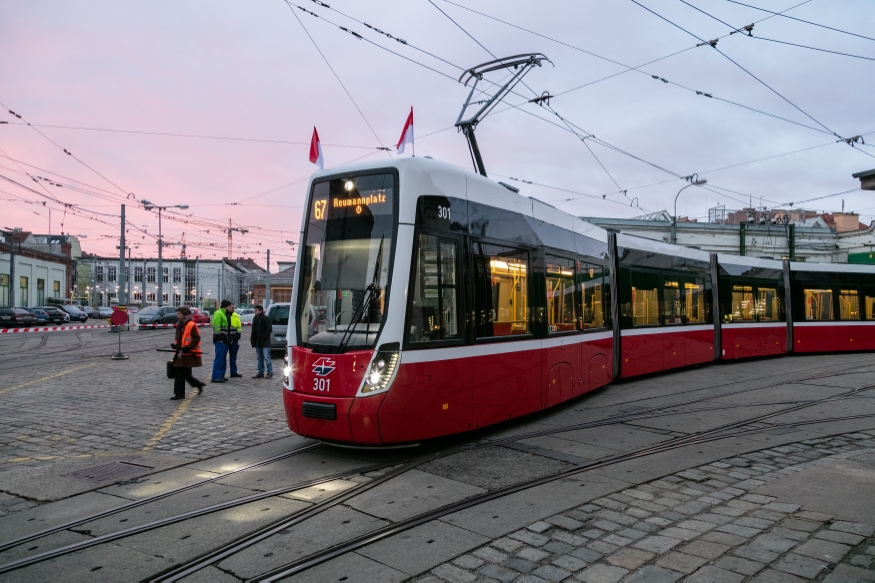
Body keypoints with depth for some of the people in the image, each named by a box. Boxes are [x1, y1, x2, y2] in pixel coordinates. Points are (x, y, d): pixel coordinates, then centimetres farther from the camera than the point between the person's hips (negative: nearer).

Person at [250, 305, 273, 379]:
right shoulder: (255, 319, 13)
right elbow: (253, 330, 17)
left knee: (266, 357, -6)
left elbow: (269, 329, -13)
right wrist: (252, 339, 8)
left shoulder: (266, 319, -11)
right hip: (258, 342, 8)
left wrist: (264, 337, -17)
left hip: (265, 342, -8)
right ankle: (261, 372, 18)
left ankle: (270, 372, 1)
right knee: (260, 358, 12)